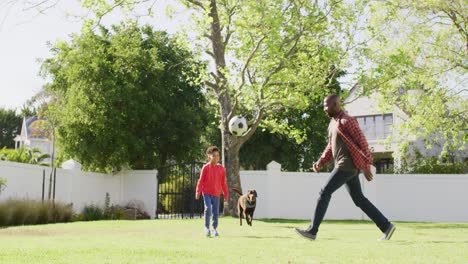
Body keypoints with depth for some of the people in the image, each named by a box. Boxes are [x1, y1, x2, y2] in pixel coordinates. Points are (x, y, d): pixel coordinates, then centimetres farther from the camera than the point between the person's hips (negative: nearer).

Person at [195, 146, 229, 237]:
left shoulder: (221, 168, 4)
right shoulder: (206, 167, -3)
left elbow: (223, 182, 9)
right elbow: (201, 180, -2)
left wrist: (226, 194, 10)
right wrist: (198, 192, -6)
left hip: (216, 193, 3)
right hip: (207, 193, -3)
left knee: (216, 212, 5)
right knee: (208, 209, -15)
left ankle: (214, 229, 18)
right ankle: (207, 228, -2)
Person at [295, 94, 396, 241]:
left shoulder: (347, 121, -12)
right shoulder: (333, 123, 17)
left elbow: (362, 142, -12)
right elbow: (330, 147, 22)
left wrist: (366, 166, -12)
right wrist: (320, 162, 9)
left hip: (347, 166, -10)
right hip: (344, 166, 10)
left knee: (324, 193, -10)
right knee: (359, 200, 11)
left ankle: (312, 231, -8)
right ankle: (386, 226, 16)